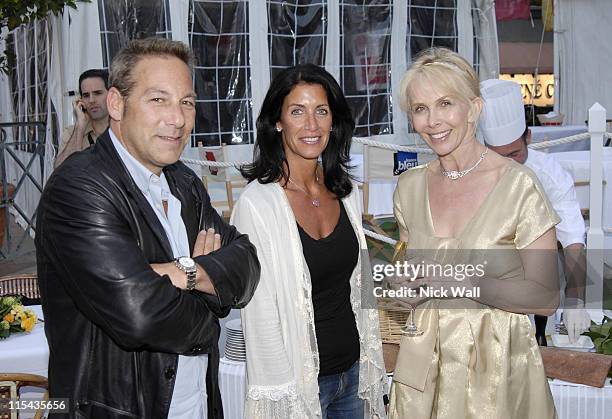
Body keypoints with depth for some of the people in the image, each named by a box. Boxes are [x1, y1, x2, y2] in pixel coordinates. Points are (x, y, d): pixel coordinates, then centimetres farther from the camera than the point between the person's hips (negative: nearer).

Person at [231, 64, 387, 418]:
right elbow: (261, 314, -16)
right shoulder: (257, 203, -17)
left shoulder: (346, 192, 2)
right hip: (298, 380, -6)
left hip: (353, 372, 6)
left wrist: (372, 367, 11)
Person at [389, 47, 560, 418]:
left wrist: (467, 283, -23)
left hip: (496, 366, -4)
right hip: (423, 364, 4)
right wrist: (404, 288, -4)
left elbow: (546, 297, -12)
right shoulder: (410, 186, 2)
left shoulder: (518, 185, -13)